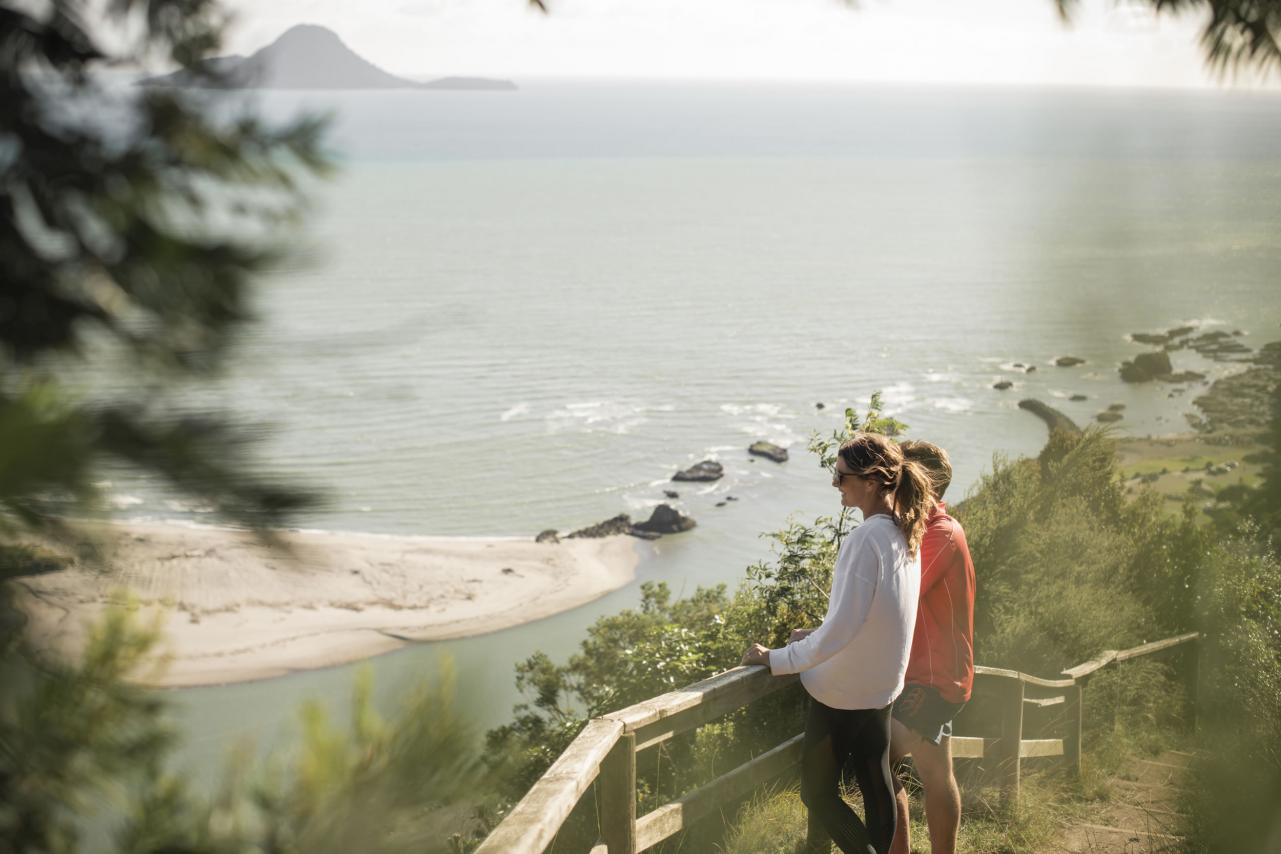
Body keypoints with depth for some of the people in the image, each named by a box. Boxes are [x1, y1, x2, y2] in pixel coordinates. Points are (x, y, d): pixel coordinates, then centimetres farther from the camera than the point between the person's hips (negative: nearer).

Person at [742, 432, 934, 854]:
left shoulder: (865, 539, -25)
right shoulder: (904, 532, 2)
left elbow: (843, 628, -28)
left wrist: (776, 659, -21)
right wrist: (819, 634, 15)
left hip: (843, 689, -9)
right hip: (881, 684, 9)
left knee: (817, 794, 3)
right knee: (875, 782, 15)